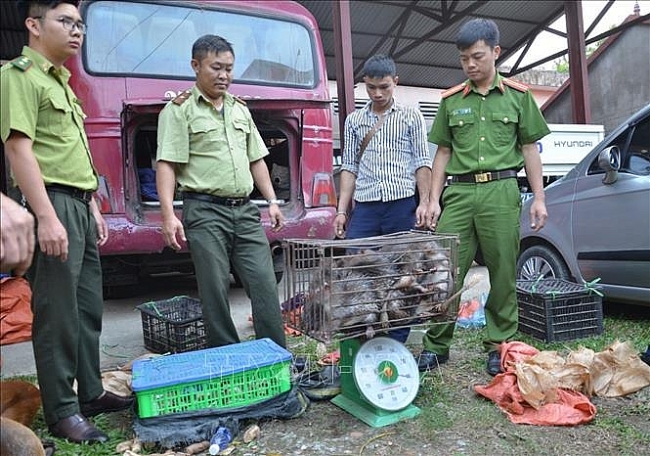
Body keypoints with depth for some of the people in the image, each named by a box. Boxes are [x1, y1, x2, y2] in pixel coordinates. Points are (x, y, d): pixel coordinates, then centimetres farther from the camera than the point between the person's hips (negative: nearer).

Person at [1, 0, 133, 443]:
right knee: (57, 313, -3)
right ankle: (62, 412, 9)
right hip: (52, 206, -9)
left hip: (79, 207, 9)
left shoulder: (61, 81, 21)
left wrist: (93, 207, 20)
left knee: (88, 307, 13)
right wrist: (46, 216, -24)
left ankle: (90, 393, 26)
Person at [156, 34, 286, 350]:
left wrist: (272, 200, 13)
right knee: (215, 293, 1)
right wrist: (169, 214, -19)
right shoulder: (179, 109, 0)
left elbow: (256, 159, 21)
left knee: (265, 286, 3)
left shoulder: (240, 109, 18)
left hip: (245, 211, 5)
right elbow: (166, 165, -8)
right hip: (206, 212, -5)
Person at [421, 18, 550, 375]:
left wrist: (539, 198, 3)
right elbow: (443, 152, 13)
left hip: (501, 191, -1)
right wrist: (433, 199, 5)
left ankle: (499, 346, 18)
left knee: (503, 274, 3)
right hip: (459, 192, 1)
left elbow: (529, 149, 10)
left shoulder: (518, 96, 10)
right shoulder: (451, 101, 13)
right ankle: (436, 345, 11)